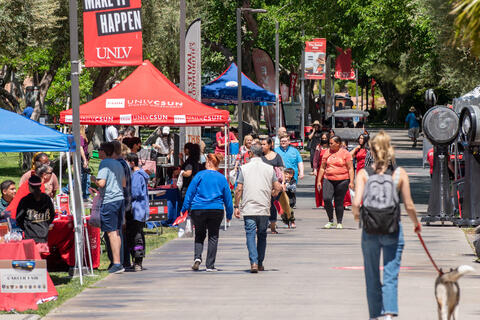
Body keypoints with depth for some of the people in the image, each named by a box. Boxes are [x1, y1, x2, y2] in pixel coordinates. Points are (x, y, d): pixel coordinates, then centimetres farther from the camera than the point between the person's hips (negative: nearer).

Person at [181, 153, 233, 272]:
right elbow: (228, 198, 9)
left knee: (199, 235, 14)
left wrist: (184, 208, 4)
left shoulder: (200, 175, -1)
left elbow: (190, 192, -2)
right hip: (216, 211, 1)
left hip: (198, 210, -1)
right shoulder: (222, 178, 5)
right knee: (213, 237, 9)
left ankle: (197, 257, -8)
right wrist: (229, 213, 18)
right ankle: (210, 265, 6)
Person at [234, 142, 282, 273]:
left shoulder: (244, 168, -1)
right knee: (262, 235, 14)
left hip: (249, 208, -2)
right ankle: (260, 263, 17)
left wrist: (236, 206, 5)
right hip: (264, 208, 2)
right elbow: (278, 187, 6)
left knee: (250, 235, -4)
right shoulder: (269, 168, 5)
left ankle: (254, 262, -19)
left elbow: (239, 189, -3)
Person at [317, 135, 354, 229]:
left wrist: (351, 182, -9)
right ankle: (330, 220, 1)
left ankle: (339, 223, 13)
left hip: (342, 180, -3)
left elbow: (350, 168, -1)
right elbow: (322, 168, 16)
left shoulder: (345, 153, 1)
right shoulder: (327, 153, 11)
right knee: (326, 199, -14)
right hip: (328, 180, 3)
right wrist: (319, 181, 12)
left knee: (339, 202, 0)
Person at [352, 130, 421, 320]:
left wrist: (357, 215, 8)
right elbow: (409, 206, -3)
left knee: (372, 278, 15)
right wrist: (416, 224, 16)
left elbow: (356, 202, -14)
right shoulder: (399, 173, -3)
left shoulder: (363, 174, -4)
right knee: (391, 276, -1)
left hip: (370, 231, 1)